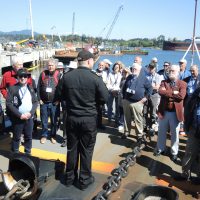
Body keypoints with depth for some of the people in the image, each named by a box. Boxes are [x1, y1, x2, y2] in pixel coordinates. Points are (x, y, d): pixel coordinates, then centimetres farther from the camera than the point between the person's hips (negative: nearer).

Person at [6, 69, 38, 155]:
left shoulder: (30, 88, 8)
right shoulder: (12, 88, -5)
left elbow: (35, 102, 8)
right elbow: (9, 103, -11)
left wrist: (30, 113, -9)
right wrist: (20, 115, -15)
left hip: (29, 118, 3)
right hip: (17, 118, -3)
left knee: (28, 137, 12)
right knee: (16, 137, 6)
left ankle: (28, 153, 26)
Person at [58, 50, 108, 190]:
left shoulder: (67, 76, -4)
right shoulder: (95, 78, -14)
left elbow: (63, 95, 8)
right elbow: (105, 98, -11)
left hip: (71, 118, 4)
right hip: (89, 119, -3)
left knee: (72, 148, 16)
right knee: (86, 150, 9)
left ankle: (70, 177, 29)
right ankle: (85, 180, 21)